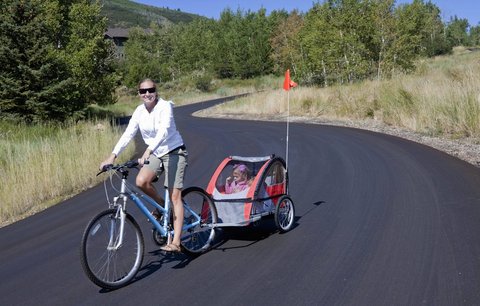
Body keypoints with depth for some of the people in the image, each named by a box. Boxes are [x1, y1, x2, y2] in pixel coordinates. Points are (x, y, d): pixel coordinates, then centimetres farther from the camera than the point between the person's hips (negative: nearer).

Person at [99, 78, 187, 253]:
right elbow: (128, 134, -7)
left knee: (175, 196, -10)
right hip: (156, 154, 6)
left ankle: (176, 242, -10)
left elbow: (164, 131, -33)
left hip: (174, 152, -5)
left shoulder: (165, 106, -18)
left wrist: (148, 151, -46)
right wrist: (113, 155, -18)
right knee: (141, 181, -20)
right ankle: (162, 206, 10)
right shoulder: (139, 111, -2)